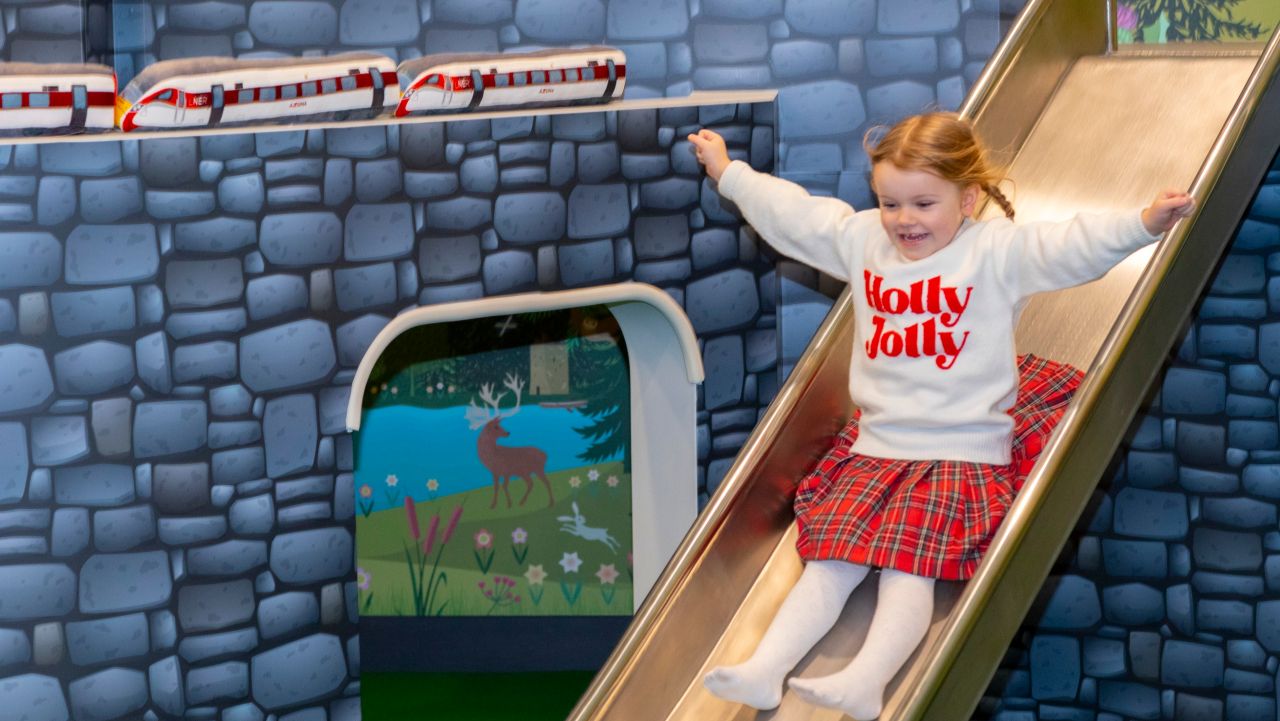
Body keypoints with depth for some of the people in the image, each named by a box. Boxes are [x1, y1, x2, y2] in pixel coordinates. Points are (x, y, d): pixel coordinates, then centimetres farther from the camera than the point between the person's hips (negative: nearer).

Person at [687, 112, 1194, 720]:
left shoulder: (999, 252, -8)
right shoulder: (861, 239, 8)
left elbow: (1072, 247, -22)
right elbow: (790, 211, 21)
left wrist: (1142, 224, -38)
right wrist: (729, 173, 30)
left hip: (964, 453, -5)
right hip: (875, 446, 5)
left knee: (909, 568, -20)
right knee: (829, 561, -7)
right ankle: (765, 670, -15)